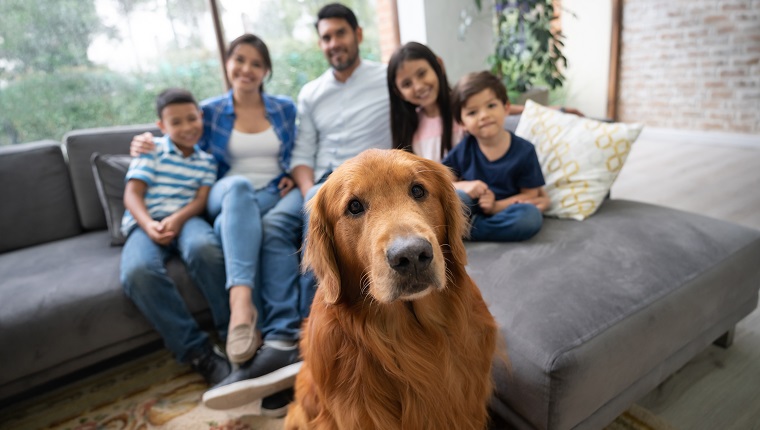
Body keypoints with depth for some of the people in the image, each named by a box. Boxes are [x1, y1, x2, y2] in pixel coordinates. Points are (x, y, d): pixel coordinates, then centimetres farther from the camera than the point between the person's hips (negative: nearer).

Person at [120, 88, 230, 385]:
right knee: (137, 272, -36)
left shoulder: (206, 161, 18)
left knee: (204, 248, -39)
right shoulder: (151, 151, 12)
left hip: (186, 219, 0)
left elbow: (201, 199, 5)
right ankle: (197, 350, -29)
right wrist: (149, 225, -19)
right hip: (145, 223, 0)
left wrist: (178, 218, -18)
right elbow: (132, 194, 2)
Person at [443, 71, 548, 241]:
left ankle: (464, 230, -22)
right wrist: (463, 186, -19)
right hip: (469, 212, -1)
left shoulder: (524, 150, -7)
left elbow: (530, 195, -5)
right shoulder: (463, 150, -5)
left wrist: (496, 206, -21)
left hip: (502, 213, 2)